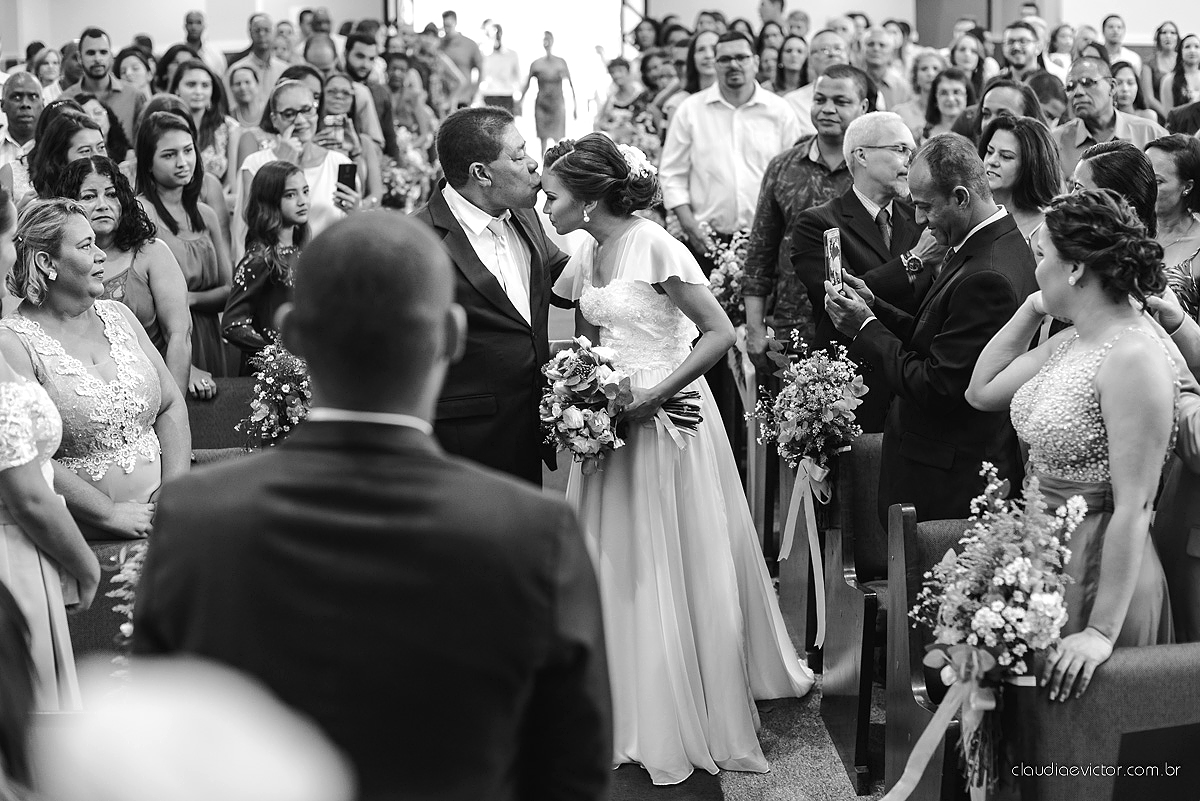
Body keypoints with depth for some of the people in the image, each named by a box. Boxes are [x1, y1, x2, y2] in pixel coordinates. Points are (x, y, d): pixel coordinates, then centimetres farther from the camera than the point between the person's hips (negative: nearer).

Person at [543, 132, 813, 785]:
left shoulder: (654, 247, -17)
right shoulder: (585, 257, 6)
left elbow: (720, 333, -18)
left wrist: (651, 398, -22)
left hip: (665, 417, -7)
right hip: (611, 420, 7)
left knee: (669, 569, 3)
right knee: (614, 569, 11)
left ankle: (687, 720, 18)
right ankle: (627, 710, 26)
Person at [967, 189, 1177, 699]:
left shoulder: (1133, 359, -22)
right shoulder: (1074, 340, 5)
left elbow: (1133, 509, -24)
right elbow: (981, 392, 15)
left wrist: (1102, 633, -25)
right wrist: (1031, 308, 5)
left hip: (1094, 573, -9)